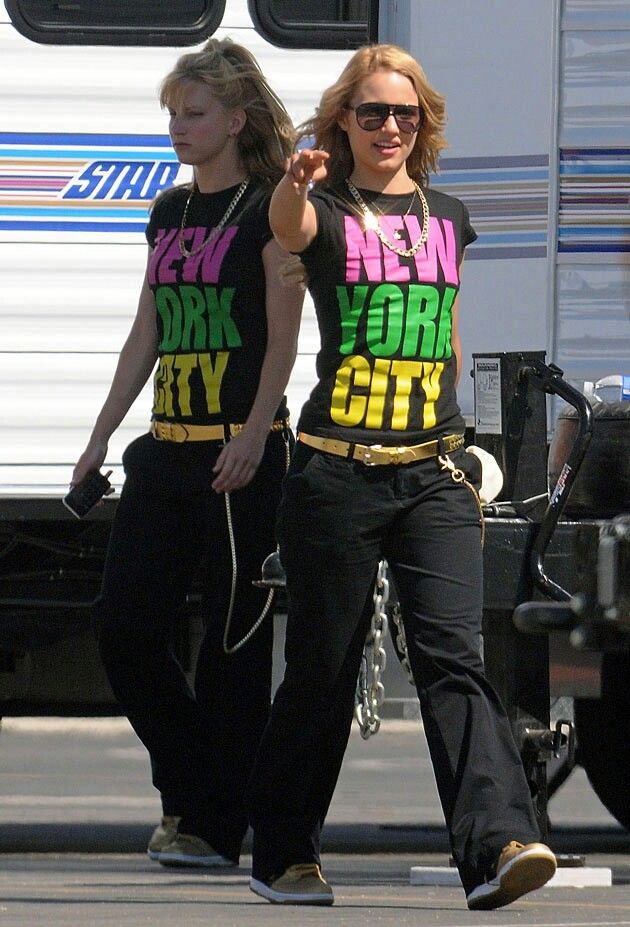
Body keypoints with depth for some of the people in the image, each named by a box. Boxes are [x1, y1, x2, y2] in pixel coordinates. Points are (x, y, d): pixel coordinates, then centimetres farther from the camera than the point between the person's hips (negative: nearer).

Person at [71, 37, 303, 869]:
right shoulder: (171, 214, 17)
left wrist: (254, 436, -20)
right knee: (125, 625, 2)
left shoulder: (268, 213, -5)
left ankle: (214, 823, 1)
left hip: (243, 456, -7)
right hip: (167, 454, 7)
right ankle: (189, 788, 17)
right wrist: (103, 433, 15)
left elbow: (283, 338, -10)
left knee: (234, 641, -3)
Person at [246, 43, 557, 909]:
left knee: (453, 654, -12)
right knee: (322, 669, 4)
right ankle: (283, 855, 19)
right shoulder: (329, 211, 0)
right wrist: (295, 183, -49)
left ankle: (499, 845, -25)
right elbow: (288, 226, -25)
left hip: (434, 476, 3)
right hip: (337, 472, -3)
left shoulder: (447, 218, 15)